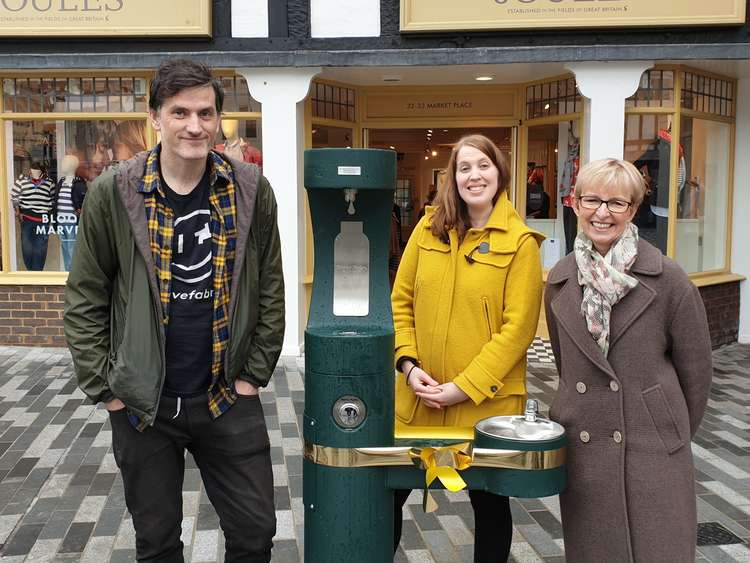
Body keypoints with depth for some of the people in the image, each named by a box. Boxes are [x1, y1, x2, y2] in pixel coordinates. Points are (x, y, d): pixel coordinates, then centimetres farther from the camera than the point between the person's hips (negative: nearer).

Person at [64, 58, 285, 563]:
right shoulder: (113, 194, -8)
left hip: (228, 400, 1)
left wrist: (253, 375, 0)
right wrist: (105, 389, -5)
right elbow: (85, 300, -2)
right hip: (142, 405, -1)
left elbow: (271, 290, 4)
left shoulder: (250, 190, -4)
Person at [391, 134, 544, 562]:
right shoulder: (429, 229, 4)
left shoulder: (520, 242, -7)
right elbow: (400, 301, 6)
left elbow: (518, 327, -12)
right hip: (418, 397, 3)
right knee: (390, 491, 12)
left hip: (486, 400, -3)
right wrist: (409, 364, -7)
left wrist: (464, 387, -16)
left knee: (489, 501, 14)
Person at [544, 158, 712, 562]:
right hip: (580, 449, 4)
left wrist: (674, 434, 8)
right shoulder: (559, 280, 4)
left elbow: (695, 369, 1)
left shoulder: (667, 279, -8)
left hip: (654, 453, -3)